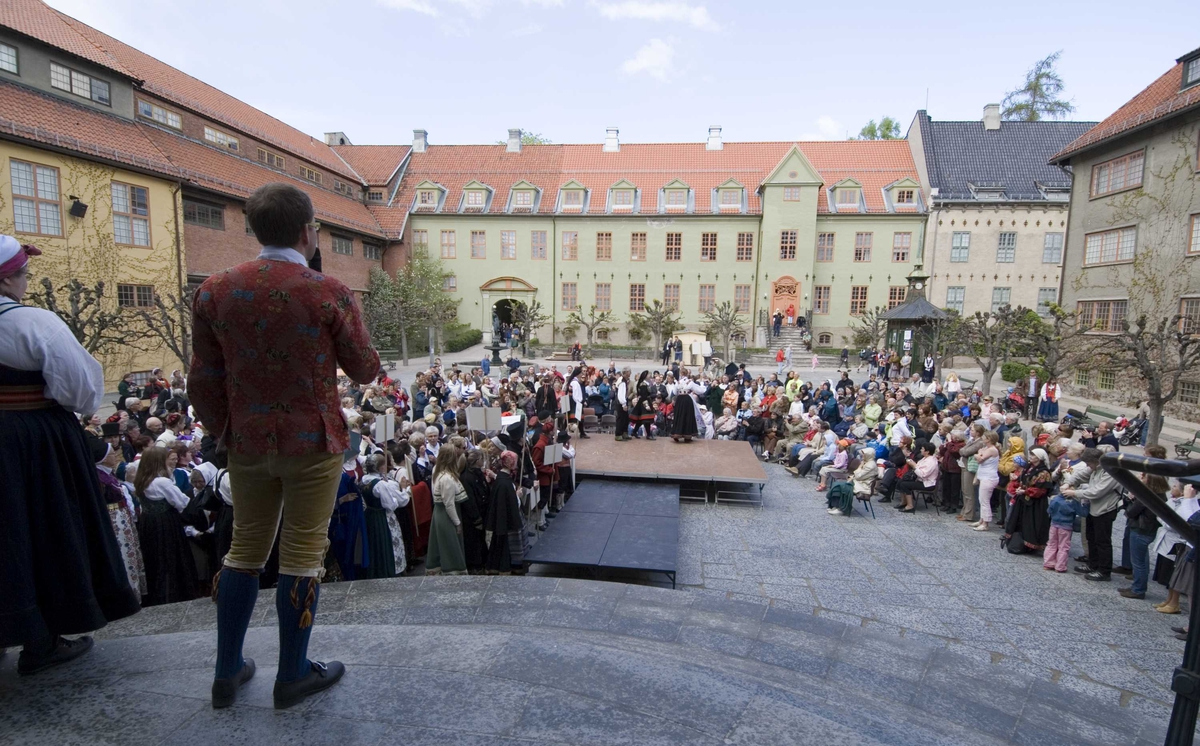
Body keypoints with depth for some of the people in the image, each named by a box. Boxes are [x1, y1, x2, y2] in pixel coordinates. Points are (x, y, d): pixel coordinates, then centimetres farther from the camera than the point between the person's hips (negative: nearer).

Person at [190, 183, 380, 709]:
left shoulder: (214, 291, -1)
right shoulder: (329, 293, -13)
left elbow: (202, 382, 3)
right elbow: (365, 371, -4)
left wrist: (223, 430, 17)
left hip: (247, 443, 4)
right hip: (313, 442, -4)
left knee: (245, 548, 19)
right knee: (302, 554, 7)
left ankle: (227, 672, 31)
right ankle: (293, 675, 22)